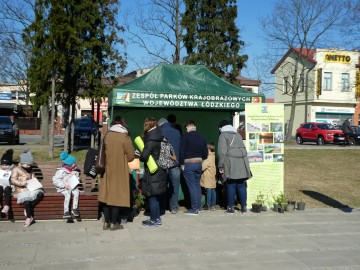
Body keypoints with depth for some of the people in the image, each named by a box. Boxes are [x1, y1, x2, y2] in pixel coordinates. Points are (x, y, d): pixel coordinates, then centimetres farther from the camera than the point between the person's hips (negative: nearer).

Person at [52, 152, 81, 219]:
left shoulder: (75, 170, 6)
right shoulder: (61, 171, -13)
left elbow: (77, 178, 19)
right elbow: (55, 180, -16)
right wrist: (64, 184, -25)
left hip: (72, 187, 4)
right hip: (63, 188, -4)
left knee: (76, 192, -27)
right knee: (68, 194, -33)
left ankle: (75, 208, -19)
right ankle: (66, 212, -29)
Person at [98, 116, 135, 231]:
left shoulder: (107, 135, 0)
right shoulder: (125, 137, -11)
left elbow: (103, 151, 9)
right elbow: (131, 155, -7)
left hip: (108, 170, 4)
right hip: (120, 171, -4)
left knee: (107, 194, 11)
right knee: (117, 195, 4)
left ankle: (106, 222, 17)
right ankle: (114, 223, 10)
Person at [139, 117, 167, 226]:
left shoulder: (151, 140, -18)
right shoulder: (159, 137, 8)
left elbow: (144, 156, -25)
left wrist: (140, 156, -2)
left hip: (152, 173, -8)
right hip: (160, 171, 8)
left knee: (152, 196, 1)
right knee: (156, 196, 16)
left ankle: (154, 220, 8)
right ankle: (157, 218, 24)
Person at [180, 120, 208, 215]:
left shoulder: (186, 136, -11)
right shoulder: (202, 136, 4)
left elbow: (182, 151, -13)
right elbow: (205, 153, 6)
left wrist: (182, 164, -5)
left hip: (188, 164, -5)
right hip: (199, 163, 5)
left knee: (192, 186, -3)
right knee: (197, 185, 17)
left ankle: (194, 209, -2)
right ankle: (198, 206, 22)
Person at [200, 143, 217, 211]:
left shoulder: (209, 158, -19)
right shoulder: (214, 157, 9)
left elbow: (202, 167, -20)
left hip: (208, 180, -9)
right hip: (213, 180, 9)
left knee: (209, 191, -3)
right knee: (213, 191, 10)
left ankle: (208, 205, 2)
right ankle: (213, 205, 14)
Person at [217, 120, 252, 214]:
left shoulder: (223, 135, 3)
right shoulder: (238, 135, 20)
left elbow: (222, 151, -7)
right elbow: (244, 150, 18)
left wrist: (220, 166, -5)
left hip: (231, 165, -5)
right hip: (242, 164, 5)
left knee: (231, 186, 1)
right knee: (241, 185, 7)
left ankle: (231, 207, 2)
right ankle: (244, 207, 9)